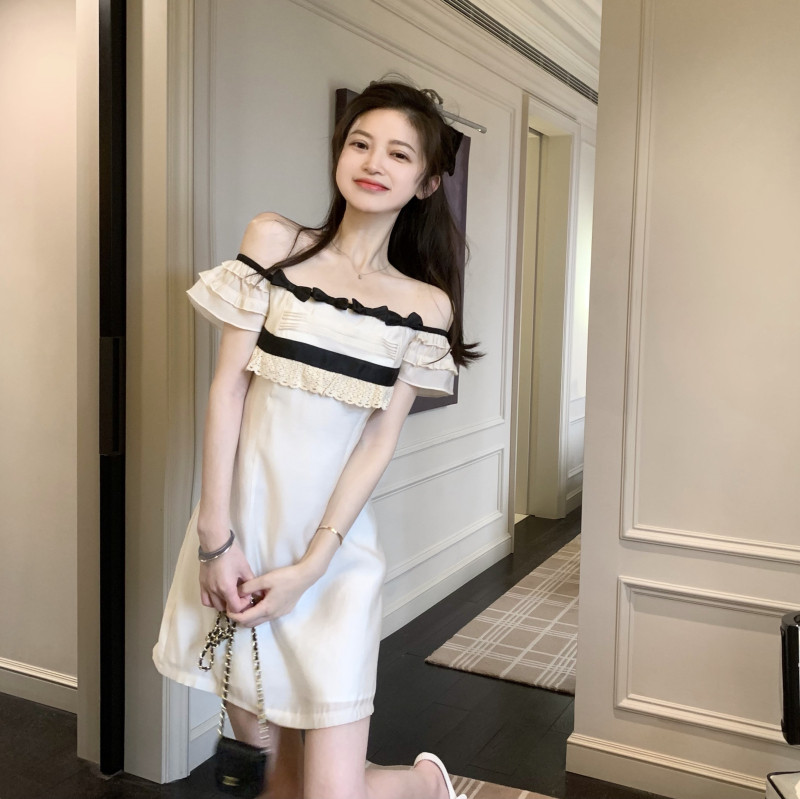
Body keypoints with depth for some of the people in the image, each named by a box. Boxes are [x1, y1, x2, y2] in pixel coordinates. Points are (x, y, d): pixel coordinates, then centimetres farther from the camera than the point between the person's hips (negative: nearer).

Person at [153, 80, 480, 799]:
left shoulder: (426, 303, 2)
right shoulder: (274, 240, 2)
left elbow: (382, 438, -3)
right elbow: (229, 384, -3)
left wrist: (310, 566, -11)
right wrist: (218, 536, -8)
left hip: (335, 542, -1)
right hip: (242, 522, 1)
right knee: (257, 741, 10)